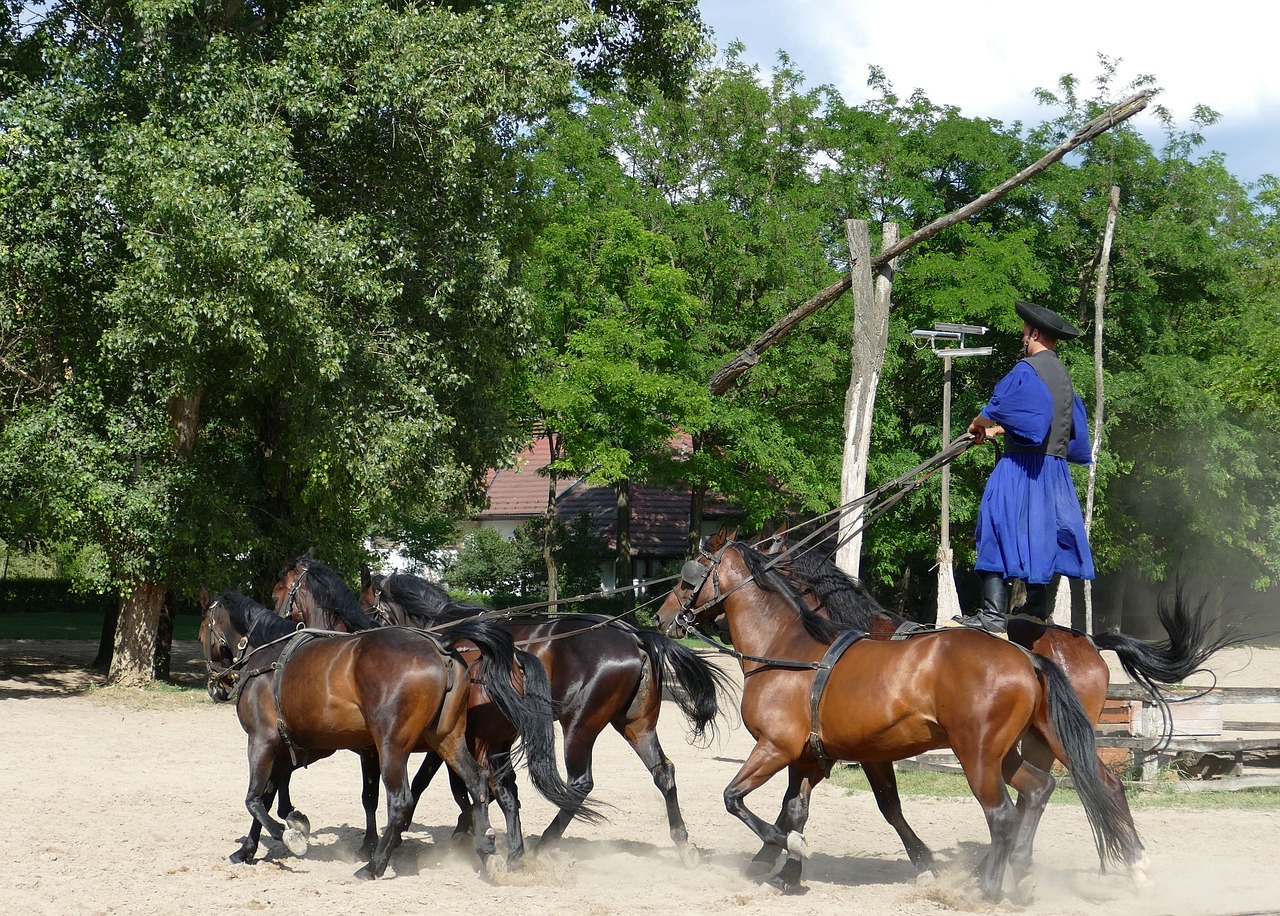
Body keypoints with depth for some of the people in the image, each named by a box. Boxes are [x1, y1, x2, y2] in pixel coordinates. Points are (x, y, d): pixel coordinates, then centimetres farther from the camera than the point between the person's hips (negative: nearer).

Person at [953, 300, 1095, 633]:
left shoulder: (1026, 369, -10)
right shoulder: (1062, 374, 16)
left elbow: (998, 408, -14)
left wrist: (978, 425, 7)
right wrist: (995, 430, 29)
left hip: (1022, 466, -8)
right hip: (1054, 469, 8)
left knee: (1000, 530, -10)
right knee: (1040, 536, 14)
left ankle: (993, 612, -18)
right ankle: (1037, 611, 19)